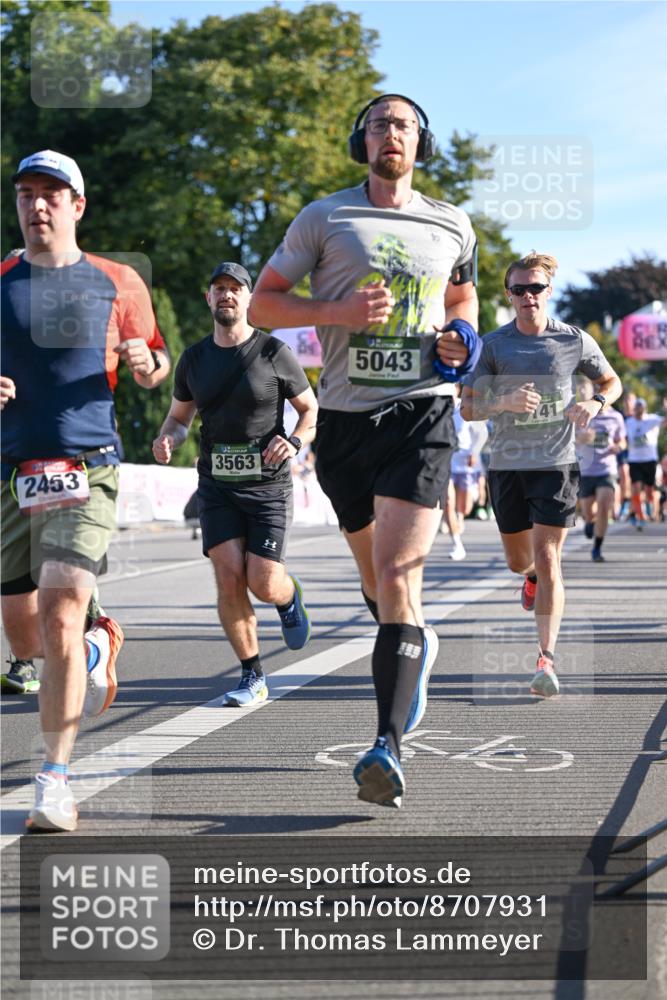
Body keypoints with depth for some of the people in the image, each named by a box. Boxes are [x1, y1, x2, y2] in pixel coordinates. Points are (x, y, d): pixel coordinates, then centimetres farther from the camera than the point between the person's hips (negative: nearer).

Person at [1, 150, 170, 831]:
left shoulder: (116, 283, 8)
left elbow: (155, 370, 17)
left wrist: (145, 362, -6)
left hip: (86, 472, -3)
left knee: (60, 617, -17)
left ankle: (55, 779, -9)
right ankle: (98, 647, 44)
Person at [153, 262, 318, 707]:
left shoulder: (274, 353, -5)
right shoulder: (194, 359, 6)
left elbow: (312, 410, 2)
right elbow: (180, 417, 17)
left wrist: (294, 442, -18)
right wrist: (167, 440, -7)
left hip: (268, 485, -3)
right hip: (217, 485, 3)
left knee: (264, 584, -10)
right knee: (229, 580, -10)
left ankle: (290, 597, 30)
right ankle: (253, 678, 3)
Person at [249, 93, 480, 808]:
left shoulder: (452, 227, 11)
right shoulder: (324, 219, 5)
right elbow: (262, 303, 4)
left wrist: (459, 339, 6)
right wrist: (337, 310, -12)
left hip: (421, 411, -1)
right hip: (344, 418, 1)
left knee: (398, 574, -16)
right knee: (374, 571, 15)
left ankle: (388, 747, -22)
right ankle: (414, 647, 49)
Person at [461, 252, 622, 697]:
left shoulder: (575, 340, -1)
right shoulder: (493, 345, -2)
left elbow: (612, 381, 14)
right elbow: (468, 409, -3)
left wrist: (595, 402, -9)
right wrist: (505, 403, -23)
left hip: (556, 464, -2)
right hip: (507, 465, 2)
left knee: (548, 560, -11)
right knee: (519, 560, 16)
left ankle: (546, 658, -9)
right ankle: (533, 577, 54)